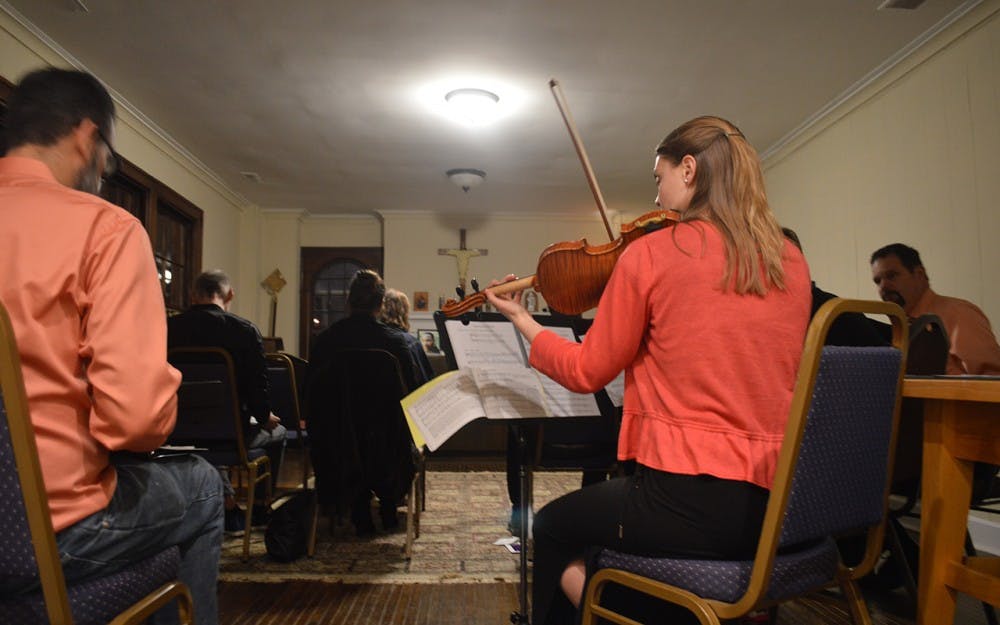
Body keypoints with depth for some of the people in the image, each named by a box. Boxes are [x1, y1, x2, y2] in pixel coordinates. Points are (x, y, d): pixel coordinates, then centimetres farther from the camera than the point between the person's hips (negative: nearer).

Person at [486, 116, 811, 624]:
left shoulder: (650, 253, -11)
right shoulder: (791, 262, 5)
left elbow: (586, 373, -2)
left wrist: (520, 318, 12)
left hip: (688, 504, -6)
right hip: (778, 507, 7)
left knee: (552, 529, 24)